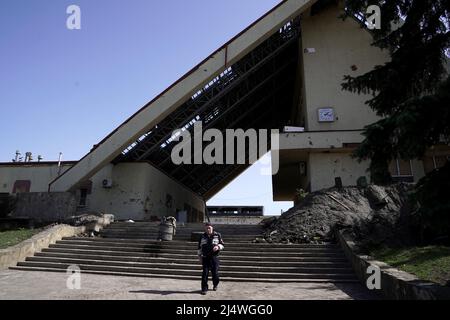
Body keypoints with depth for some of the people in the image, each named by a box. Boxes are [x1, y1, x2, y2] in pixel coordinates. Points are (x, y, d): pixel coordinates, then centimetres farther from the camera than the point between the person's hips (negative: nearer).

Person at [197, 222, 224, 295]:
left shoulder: (217, 235, 0)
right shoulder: (202, 236, 6)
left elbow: (222, 245, 4)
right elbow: (200, 247, 14)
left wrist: (218, 246, -16)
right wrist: (200, 256, 10)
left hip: (214, 258, -1)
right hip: (205, 258, 1)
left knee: (215, 273, 4)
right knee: (205, 273, -5)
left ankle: (215, 285, 33)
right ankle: (204, 289, 6)